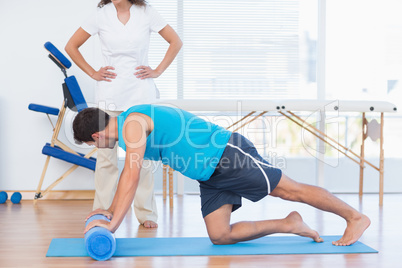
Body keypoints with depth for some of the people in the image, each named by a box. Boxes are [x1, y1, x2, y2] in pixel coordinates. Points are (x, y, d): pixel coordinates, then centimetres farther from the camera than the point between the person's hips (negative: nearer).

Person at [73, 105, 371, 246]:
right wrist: (111, 209, 25)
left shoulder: (132, 123, -17)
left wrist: (113, 223, -21)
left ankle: (355, 217, 10)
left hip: (228, 154, -10)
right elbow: (129, 172, 27)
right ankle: (289, 225, 13)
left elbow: (132, 176, -24)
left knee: (290, 190, -3)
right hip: (210, 174, 10)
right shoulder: (130, 126, 14)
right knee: (221, 236, 3)